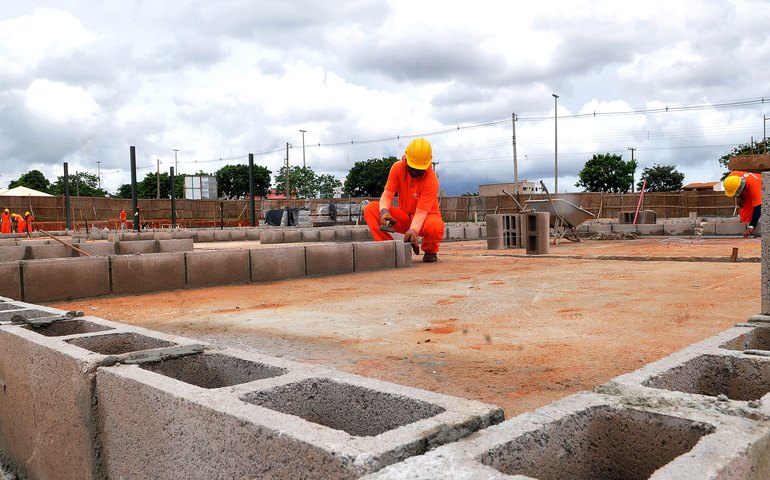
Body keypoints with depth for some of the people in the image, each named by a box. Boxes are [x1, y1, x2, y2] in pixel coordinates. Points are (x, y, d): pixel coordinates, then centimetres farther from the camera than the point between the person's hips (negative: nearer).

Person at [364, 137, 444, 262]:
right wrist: (384, 211, -33)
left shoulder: (431, 180, -23)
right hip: (404, 217, 4)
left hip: (426, 217, -4)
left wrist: (413, 230, -46)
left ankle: (430, 252, -4)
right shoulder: (398, 168, -11)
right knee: (371, 209, -17)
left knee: (435, 227, -41)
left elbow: (421, 212, -27)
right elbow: (387, 194, -11)